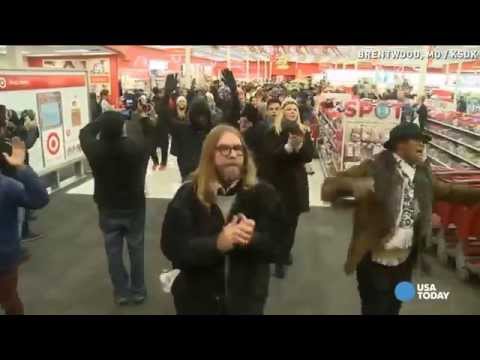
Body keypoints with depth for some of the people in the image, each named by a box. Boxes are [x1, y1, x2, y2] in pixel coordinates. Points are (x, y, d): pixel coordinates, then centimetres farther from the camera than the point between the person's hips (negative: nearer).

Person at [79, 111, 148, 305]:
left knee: (114, 252, 14)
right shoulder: (136, 147, -21)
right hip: (134, 207, -1)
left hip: (108, 209, 1)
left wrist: (104, 119, 7)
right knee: (136, 250, 14)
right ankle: (138, 291, 25)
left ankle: (121, 292, 24)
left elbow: (84, 132, 4)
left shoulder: (94, 149, -16)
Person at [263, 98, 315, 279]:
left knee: (292, 221, 10)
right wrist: (288, 147, -30)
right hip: (278, 181, -3)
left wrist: (299, 146, -24)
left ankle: (285, 252, 31)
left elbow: (309, 156, -4)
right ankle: (280, 260, 11)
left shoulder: (304, 131, 4)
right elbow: (270, 155, -16)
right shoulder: (273, 132, -4)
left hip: (297, 181, 3)